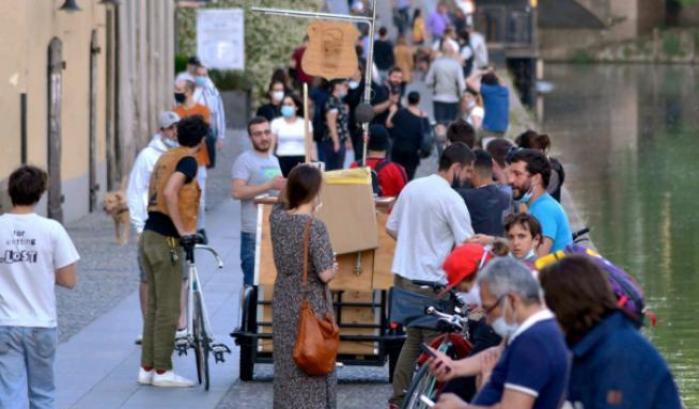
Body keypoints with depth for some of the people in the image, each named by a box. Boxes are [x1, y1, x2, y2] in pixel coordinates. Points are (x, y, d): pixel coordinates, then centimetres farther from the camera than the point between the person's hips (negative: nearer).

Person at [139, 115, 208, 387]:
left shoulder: (166, 157, 15)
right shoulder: (188, 161, -11)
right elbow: (170, 193, -25)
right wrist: (183, 231, -21)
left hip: (149, 235, 9)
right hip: (167, 241, -9)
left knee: (154, 306, 13)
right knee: (168, 309, -3)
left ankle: (147, 368, 15)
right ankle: (163, 371, -1)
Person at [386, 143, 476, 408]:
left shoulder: (411, 187, 6)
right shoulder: (451, 199, -16)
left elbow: (391, 228, 15)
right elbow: (466, 245, -17)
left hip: (403, 274, 8)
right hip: (430, 281, -8)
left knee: (413, 337, 18)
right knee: (434, 342, 3)